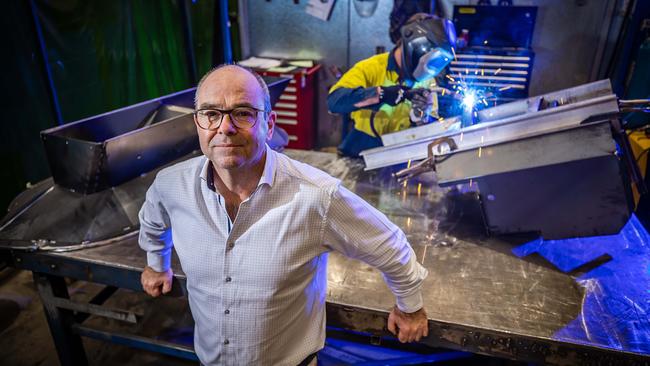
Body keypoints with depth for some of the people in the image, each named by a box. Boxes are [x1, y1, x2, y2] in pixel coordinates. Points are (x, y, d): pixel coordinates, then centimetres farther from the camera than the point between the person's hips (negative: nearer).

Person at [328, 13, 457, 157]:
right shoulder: (371, 68, -11)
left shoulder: (426, 80, 3)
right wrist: (380, 93, -35)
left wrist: (420, 118, -19)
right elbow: (334, 101, -26)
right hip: (362, 153, -4)